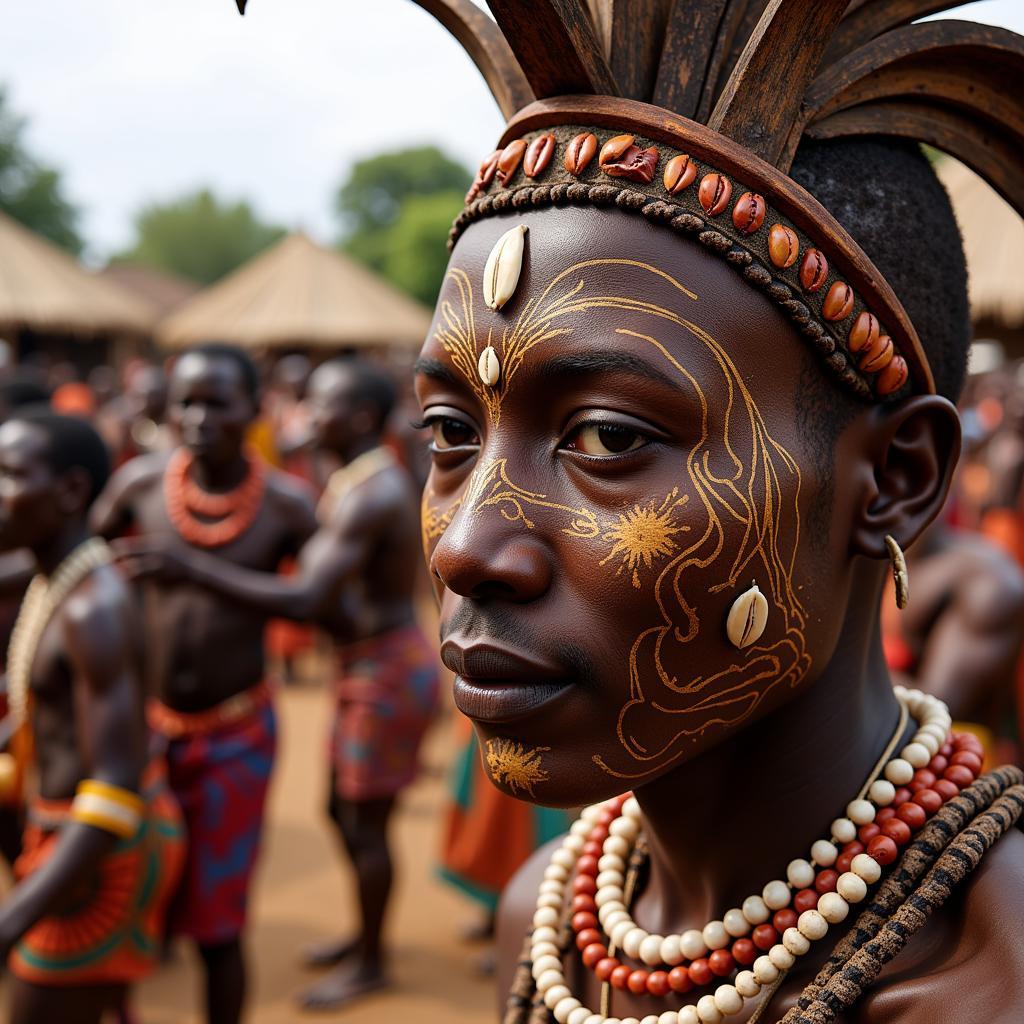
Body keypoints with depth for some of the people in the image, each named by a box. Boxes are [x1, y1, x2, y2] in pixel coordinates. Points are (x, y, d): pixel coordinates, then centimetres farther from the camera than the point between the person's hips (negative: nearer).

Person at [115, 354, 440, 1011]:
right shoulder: (358, 479, 7)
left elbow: (306, 600, -34)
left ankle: (372, 964, 23)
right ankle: (365, 935, 39)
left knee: (366, 824, 5)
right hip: (368, 665, 10)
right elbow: (335, 597, 11)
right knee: (344, 811, 21)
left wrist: (191, 567, -36)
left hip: (387, 671, -10)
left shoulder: (372, 494, -25)